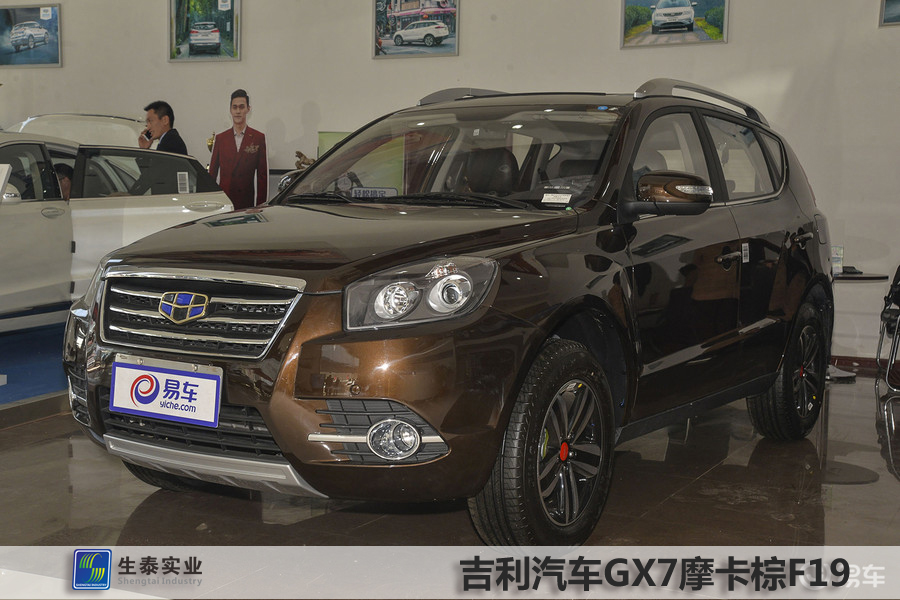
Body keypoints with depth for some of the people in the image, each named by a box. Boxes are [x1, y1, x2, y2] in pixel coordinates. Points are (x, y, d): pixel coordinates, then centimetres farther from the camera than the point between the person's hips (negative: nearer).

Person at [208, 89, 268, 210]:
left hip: (247, 202, -1)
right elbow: (212, 172, 12)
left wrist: (260, 205, -3)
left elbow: (263, 175, 3)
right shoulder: (220, 138, 10)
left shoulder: (259, 138, 4)